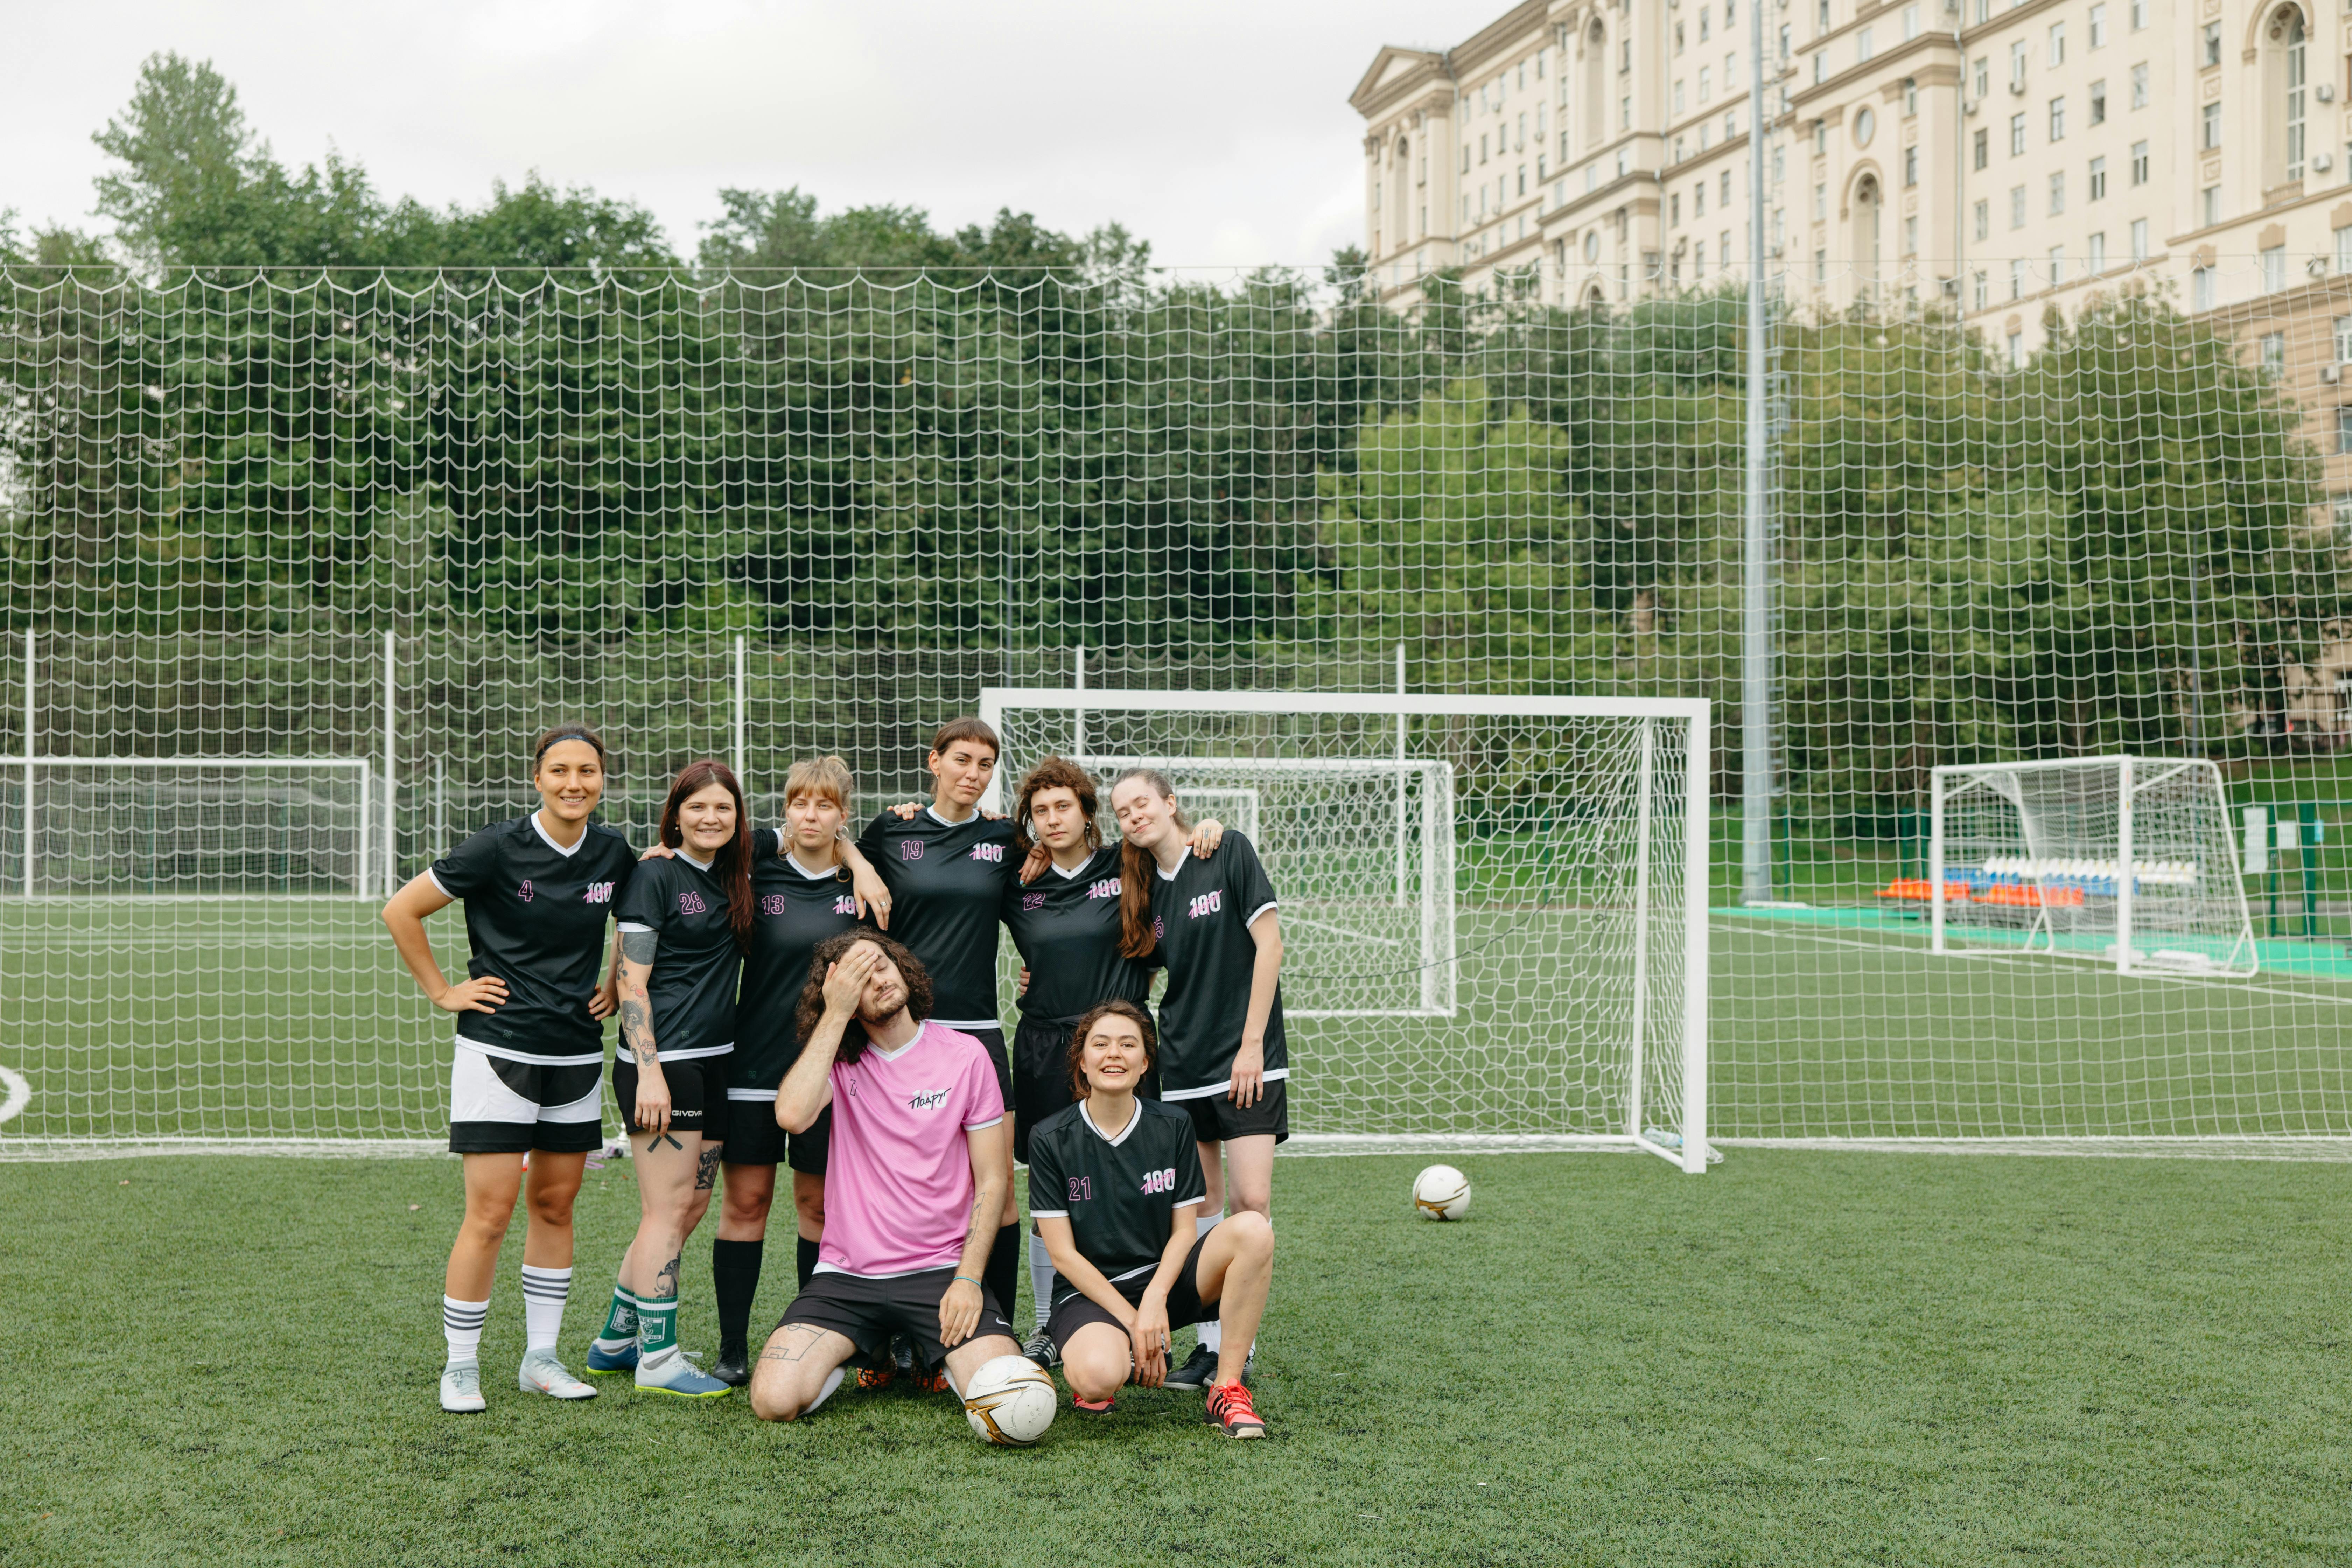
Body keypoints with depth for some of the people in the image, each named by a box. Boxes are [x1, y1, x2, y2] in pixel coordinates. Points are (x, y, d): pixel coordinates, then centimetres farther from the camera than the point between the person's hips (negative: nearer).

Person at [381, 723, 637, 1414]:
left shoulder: (615, 854, 2)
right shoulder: (499, 849, -11)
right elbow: (401, 911, -4)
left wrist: (615, 984, 12)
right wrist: (443, 992, -4)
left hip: (578, 1055, 5)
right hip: (498, 1051, -4)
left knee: (555, 1205, 10)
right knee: (490, 1213, -6)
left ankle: (541, 1357, 21)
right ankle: (460, 1364, 8)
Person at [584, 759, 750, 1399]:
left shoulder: (735, 879, 13)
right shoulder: (656, 876, -7)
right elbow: (632, 982, -11)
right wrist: (649, 1072, -18)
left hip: (715, 1060, 8)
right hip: (663, 1061, -8)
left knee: (691, 1207, 11)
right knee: (669, 1210, -5)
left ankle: (615, 1340, 22)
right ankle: (658, 1358, 2)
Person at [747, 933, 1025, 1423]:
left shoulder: (965, 1056, 1)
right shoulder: (838, 1059, 3)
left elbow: (991, 1180, 2)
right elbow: (792, 1116, -21)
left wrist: (968, 1278, -10)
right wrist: (836, 1014, -16)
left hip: (940, 1269, -1)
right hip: (846, 1275, 1)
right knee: (775, 1400, -19)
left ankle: (935, 1357, 14)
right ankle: (871, 1351, 13)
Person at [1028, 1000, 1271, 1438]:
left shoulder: (1173, 1126, 2)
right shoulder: (1050, 1139, -6)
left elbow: (1184, 1229, 2)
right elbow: (1063, 1253, -8)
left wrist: (1155, 1300, -17)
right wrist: (1132, 1320, -15)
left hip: (1163, 1282, 3)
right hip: (1089, 1291, -3)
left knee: (1252, 1229, -24)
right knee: (1100, 1376, -37)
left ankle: (1227, 1389, -17)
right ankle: (1083, 1361, 3)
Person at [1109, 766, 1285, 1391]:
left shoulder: (1229, 852, -6)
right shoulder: (1144, 887, 9)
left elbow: (1268, 944, -9)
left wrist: (1252, 1042, -11)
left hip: (1246, 1058, -5)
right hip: (1182, 1062, 5)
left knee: (1251, 1200, -12)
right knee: (1201, 1205, 6)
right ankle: (1212, 1341, 13)